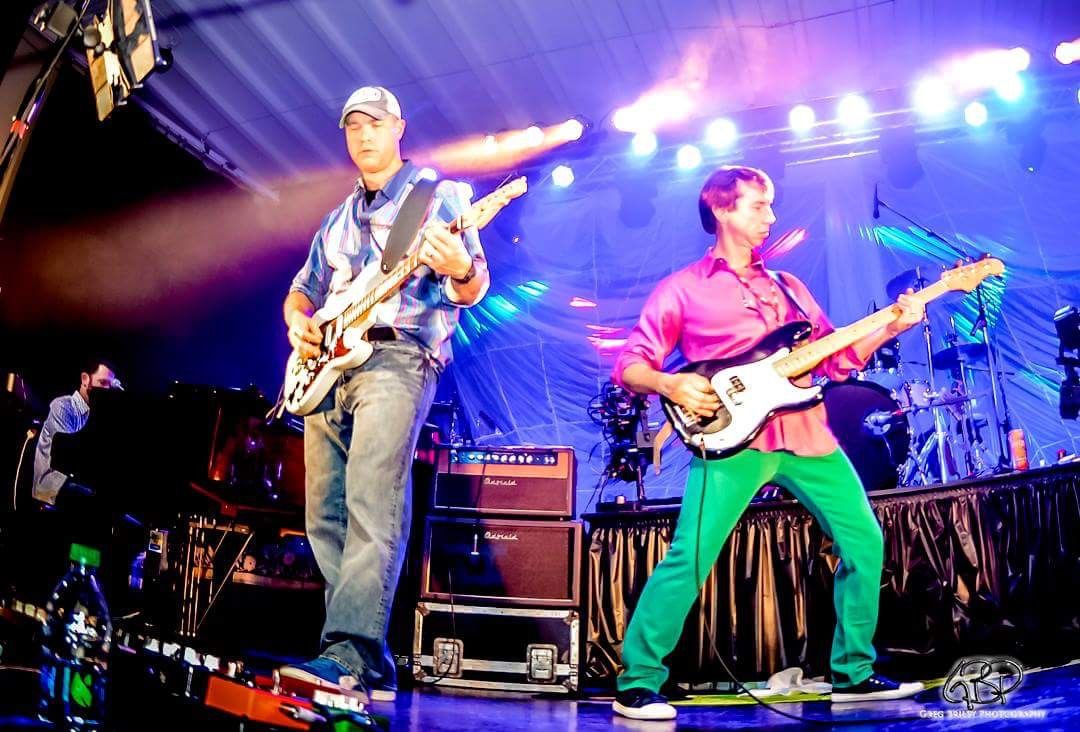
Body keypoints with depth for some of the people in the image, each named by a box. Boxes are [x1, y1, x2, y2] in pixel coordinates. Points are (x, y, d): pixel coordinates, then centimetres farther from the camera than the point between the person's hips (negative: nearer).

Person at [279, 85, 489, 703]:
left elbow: (474, 290, -2)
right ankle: (369, 666, 6)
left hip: (397, 357, -7)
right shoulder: (337, 220, 26)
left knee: (370, 505, -22)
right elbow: (302, 291, 30)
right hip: (327, 367, 7)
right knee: (325, 517, 2)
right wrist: (298, 323, 7)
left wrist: (461, 272, -27)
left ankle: (352, 656, -27)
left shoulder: (437, 195, 7)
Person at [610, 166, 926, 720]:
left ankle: (853, 673, 24)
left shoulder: (788, 286, 23)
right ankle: (638, 685, -2)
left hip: (806, 434, 6)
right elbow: (629, 364, 3)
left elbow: (835, 359, 20)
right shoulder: (682, 288, 7)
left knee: (864, 541, 8)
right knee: (689, 559, -16)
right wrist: (670, 385, -17)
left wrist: (891, 328, 7)